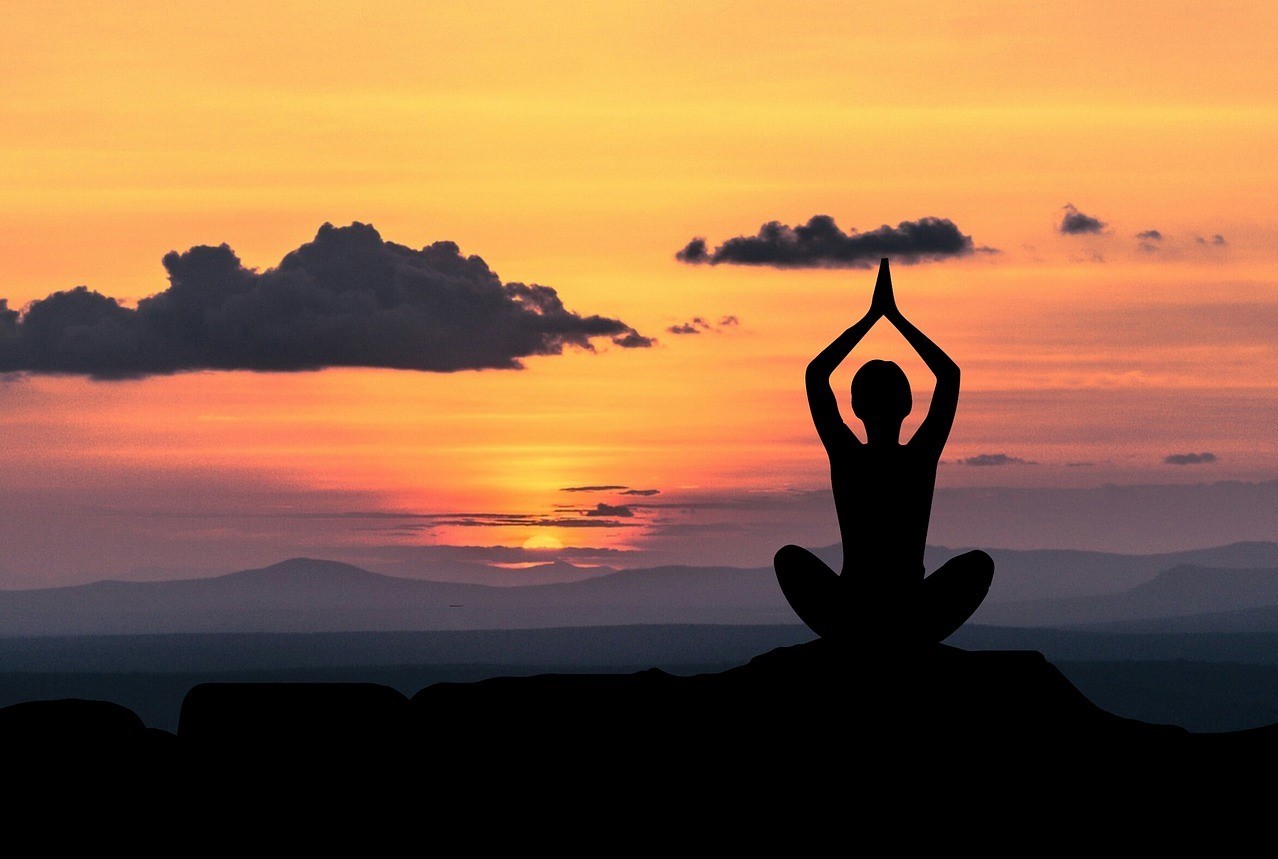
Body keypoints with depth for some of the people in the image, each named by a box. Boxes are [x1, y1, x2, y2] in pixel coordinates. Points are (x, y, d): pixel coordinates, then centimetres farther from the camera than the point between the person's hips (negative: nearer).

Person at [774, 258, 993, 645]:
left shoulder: (846, 458, -5)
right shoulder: (922, 458, -5)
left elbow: (816, 373, 10)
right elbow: (949, 374, 11)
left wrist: (871, 317, 14)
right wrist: (895, 317, 14)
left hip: (846, 621, 0)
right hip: (915, 625, 0)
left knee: (789, 557, 29)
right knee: (979, 562, 28)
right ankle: (910, 643, 16)